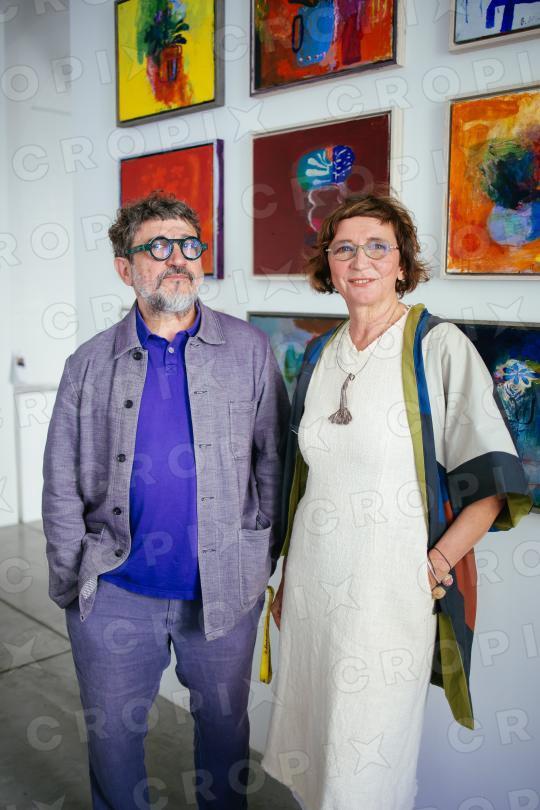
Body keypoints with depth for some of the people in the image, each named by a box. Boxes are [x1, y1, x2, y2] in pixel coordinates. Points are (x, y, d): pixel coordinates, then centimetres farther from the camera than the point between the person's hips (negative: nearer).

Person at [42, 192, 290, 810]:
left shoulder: (248, 349, -2)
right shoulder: (90, 364, -1)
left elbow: (273, 459, 1)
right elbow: (62, 486, 1)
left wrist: (264, 555, -1)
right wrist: (74, 580, -1)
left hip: (224, 588, 0)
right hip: (115, 595, 1)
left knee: (224, 722, 19)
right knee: (112, 731, 17)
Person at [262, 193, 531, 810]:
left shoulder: (437, 347, -9)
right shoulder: (320, 355, 8)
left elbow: (492, 479, -10)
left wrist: (436, 568, -17)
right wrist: (287, 578, 15)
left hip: (390, 587, -5)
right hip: (314, 580, 5)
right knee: (309, 747, 19)